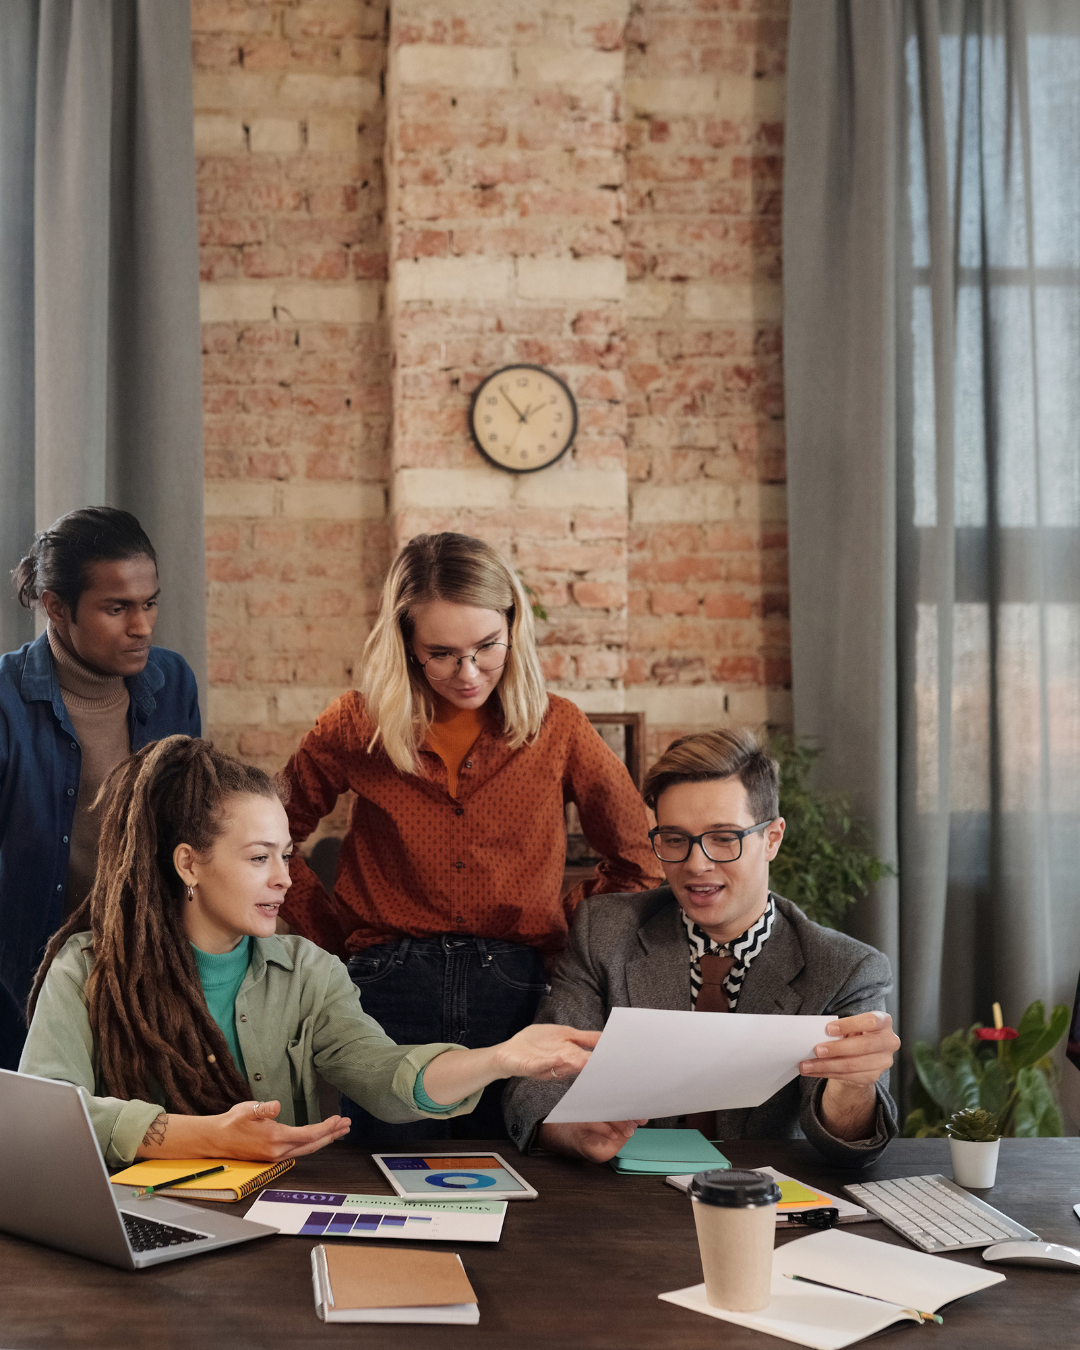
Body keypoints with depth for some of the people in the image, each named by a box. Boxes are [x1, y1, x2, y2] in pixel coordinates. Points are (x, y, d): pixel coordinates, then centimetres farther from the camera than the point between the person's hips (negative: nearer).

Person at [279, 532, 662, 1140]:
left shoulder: (558, 729, 4)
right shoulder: (358, 727, 4)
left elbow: (640, 861, 14)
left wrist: (565, 930, 5)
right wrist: (337, 933, 8)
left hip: (518, 995, 0)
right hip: (392, 995, 0)